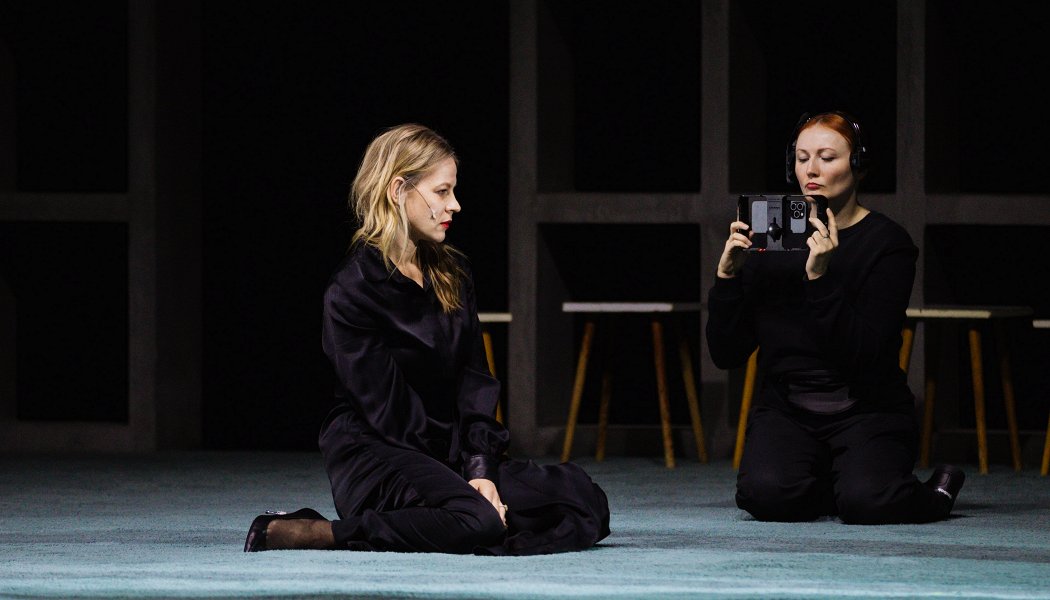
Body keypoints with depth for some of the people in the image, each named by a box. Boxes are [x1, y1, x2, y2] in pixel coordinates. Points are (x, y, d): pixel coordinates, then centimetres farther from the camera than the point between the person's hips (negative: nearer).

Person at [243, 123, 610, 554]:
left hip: (448, 454, 8)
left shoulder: (452, 275, 11)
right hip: (372, 454, -8)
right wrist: (462, 472, -17)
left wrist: (481, 469, -10)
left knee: (586, 501, -6)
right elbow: (384, 407, -14)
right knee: (475, 523, -36)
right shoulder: (352, 290, -11)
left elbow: (475, 381, 5)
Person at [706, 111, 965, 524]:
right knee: (768, 494, -29)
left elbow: (862, 355, -19)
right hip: (785, 410, 2)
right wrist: (728, 277, -13)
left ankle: (938, 490, 6)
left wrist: (821, 278, -28)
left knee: (865, 502, -30)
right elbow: (726, 355, 1)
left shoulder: (887, 243, -7)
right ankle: (824, 486, 8)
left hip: (868, 411, -2)